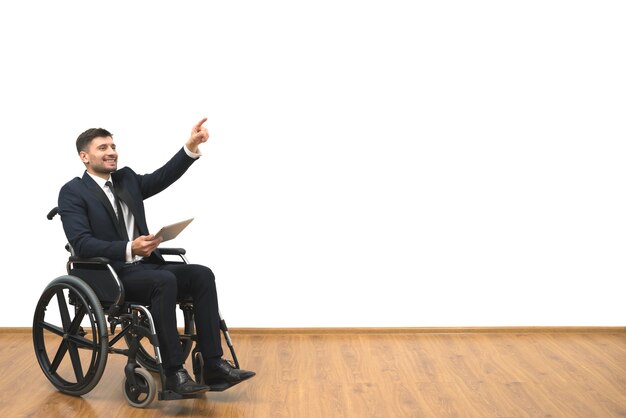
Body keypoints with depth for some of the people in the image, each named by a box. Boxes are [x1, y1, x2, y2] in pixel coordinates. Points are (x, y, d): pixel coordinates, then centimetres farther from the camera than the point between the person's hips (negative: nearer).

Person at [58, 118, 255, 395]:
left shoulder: (127, 178, 17)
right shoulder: (72, 192, -3)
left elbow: (163, 177, 3)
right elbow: (81, 244, -15)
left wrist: (191, 147, -11)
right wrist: (129, 248, -28)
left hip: (144, 266, 7)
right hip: (110, 275, -6)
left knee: (201, 275, -16)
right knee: (164, 281, -34)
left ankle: (213, 364, -17)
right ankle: (174, 372, -27)